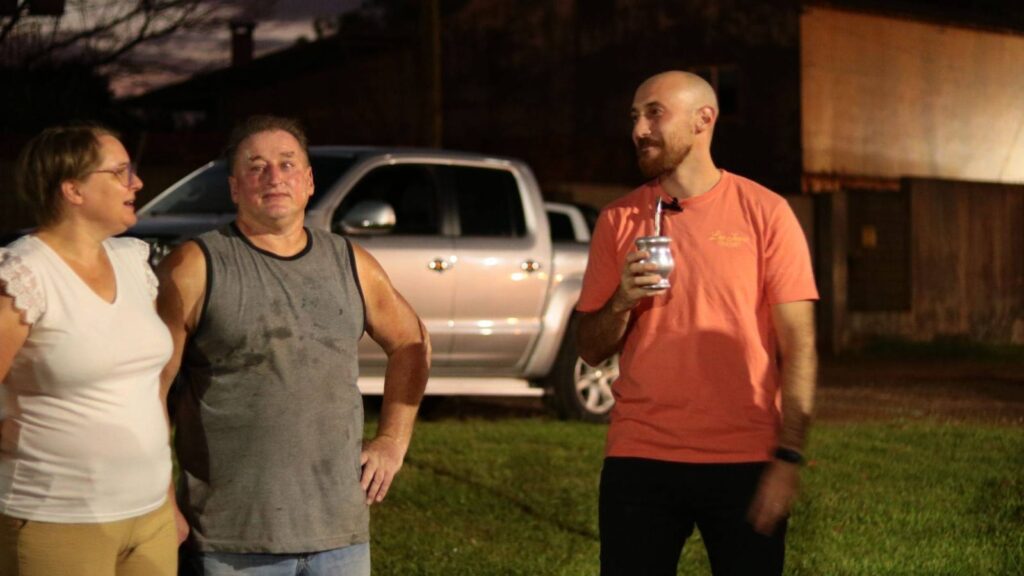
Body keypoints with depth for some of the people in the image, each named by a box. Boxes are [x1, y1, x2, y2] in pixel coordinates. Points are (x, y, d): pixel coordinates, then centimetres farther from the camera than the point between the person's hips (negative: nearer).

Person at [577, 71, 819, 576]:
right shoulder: (618, 220, 6)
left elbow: (798, 346, -4)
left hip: (745, 463, -2)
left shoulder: (765, 212, -2)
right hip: (638, 461, 2)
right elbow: (590, 350, 9)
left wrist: (788, 458, -12)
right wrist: (621, 302, -11)